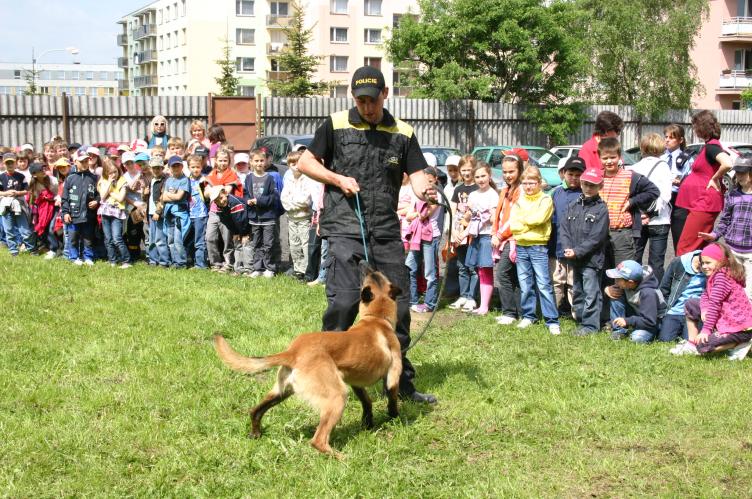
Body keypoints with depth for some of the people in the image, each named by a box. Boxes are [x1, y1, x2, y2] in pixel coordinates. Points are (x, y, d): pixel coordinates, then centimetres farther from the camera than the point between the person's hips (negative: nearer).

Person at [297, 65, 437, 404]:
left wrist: (425, 191, -21)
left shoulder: (403, 133, 10)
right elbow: (305, 162, 9)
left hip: (386, 231, 3)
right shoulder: (336, 125, 4)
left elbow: (417, 176, 3)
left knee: (398, 304, 6)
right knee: (344, 300, -16)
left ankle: (401, 380, 21)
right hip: (344, 227, -3)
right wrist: (338, 179, -7)